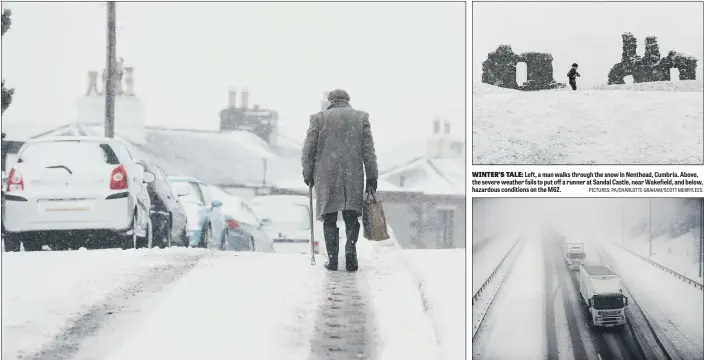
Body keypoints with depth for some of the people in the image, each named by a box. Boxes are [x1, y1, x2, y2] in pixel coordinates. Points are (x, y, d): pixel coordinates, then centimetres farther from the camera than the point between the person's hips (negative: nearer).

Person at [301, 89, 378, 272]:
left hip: (326, 176, 0)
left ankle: (332, 258, 3)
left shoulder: (318, 118, 4)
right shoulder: (361, 117, 7)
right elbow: (368, 150, 3)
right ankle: (350, 248, -12)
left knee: (329, 219, 7)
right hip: (353, 177, 1)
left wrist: (308, 173, 14)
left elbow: (308, 150, 3)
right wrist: (372, 177, 5)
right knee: (351, 216, 8)